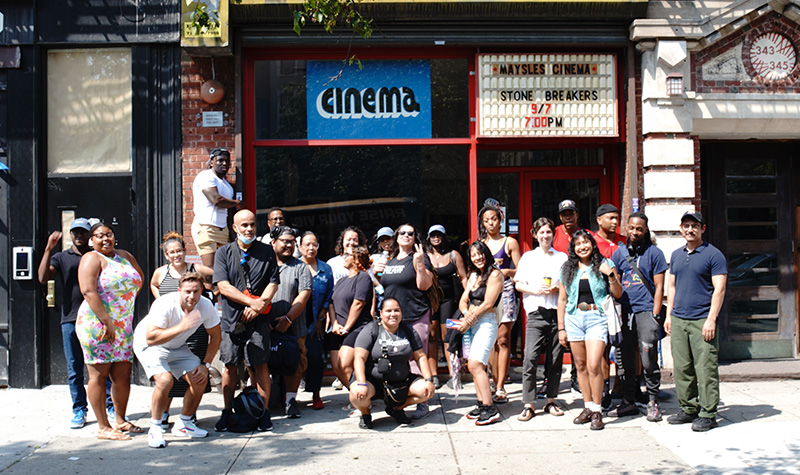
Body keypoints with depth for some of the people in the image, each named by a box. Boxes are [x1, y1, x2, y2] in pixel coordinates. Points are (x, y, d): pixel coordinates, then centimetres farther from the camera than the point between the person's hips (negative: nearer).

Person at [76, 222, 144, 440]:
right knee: (99, 375, -1)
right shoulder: (92, 259, -5)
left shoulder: (124, 256, 16)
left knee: (123, 375, 8)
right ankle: (103, 427, 3)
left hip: (123, 327, 7)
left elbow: (139, 279, 32)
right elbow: (88, 291, -17)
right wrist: (107, 321, -22)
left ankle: (120, 420, 22)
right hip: (97, 326, -6)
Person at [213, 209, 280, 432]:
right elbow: (223, 287, -4)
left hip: (258, 319, 0)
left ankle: (264, 412, 7)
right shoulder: (224, 253, 7)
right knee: (230, 366, 4)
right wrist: (252, 302, -14)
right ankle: (227, 412, 17)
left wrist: (259, 305, -13)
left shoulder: (266, 251, 9)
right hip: (231, 318, 1)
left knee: (260, 364, -2)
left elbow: (273, 282, 3)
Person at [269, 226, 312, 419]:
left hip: (293, 328, 0)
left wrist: (287, 319, -11)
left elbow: (304, 295, -2)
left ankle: (291, 399, 10)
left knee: (295, 363, -1)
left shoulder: (300, 267, 7)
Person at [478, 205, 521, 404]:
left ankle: (500, 387, -7)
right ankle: (495, 384, 11)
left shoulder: (510, 242, 6)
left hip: (505, 292, -3)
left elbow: (520, 271, 5)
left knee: (502, 339, -8)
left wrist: (506, 271, -13)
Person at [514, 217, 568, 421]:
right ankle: (528, 404, -6)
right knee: (530, 358, -11)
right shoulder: (528, 257, 12)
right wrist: (536, 290, -8)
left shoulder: (562, 257, 15)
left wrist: (556, 289, -7)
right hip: (536, 313, -2)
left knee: (555, 359, 4)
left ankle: (550, 400, 15)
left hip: (557, 312, 2)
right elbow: (519, 284, 9)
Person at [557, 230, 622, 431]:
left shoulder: (604, 264, 3)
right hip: (574, 318, 3)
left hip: (597, 318, -3)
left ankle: (597, 411, -1)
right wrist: (561, 328, 9)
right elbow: (562, 299, 12)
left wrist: (611, 275, -12)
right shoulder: (567, 269, 9)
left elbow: (618, 294, 5)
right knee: (580, 365, 7)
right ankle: (588, 407, 19)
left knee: (594, 365, -12)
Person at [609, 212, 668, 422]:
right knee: (625, 361, 8)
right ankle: (628, 402, 17)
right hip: (624, 312, 4)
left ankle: (652, 403, 9)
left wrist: (655, 316, -7)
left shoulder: (654, 253, 1)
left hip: (645, 312, -4)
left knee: (649, 361, -3)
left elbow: (659, 287, 0)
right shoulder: (619, 253, 12)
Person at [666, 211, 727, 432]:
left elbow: (719, 289, -8)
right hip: (678, 320, 6)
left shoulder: (713, 255, -3)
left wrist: (711, 319, -15)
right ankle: (688, 409, 19)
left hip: (702, 321, -6)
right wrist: (669, 315, 13)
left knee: (705, 368, -5)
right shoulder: (676, 255, 15)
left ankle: (707, 414, 3)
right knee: (682, 368, 8)